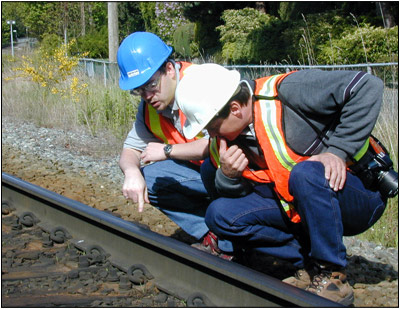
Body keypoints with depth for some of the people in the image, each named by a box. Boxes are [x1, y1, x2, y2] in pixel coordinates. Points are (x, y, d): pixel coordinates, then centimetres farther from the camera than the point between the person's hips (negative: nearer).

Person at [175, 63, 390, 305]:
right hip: (295, 208, 7)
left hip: (359, 196, -6)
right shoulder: (222, 140, 0)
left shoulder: (288, 92, -21)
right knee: (219, 214, -8)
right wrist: (227, 175, -17)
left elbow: (368, 87, -24)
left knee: (305, 172, -37)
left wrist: (337, 152, -25)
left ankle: (332, 275, -17)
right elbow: (230, 197, 6)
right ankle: (310, 264, -3)